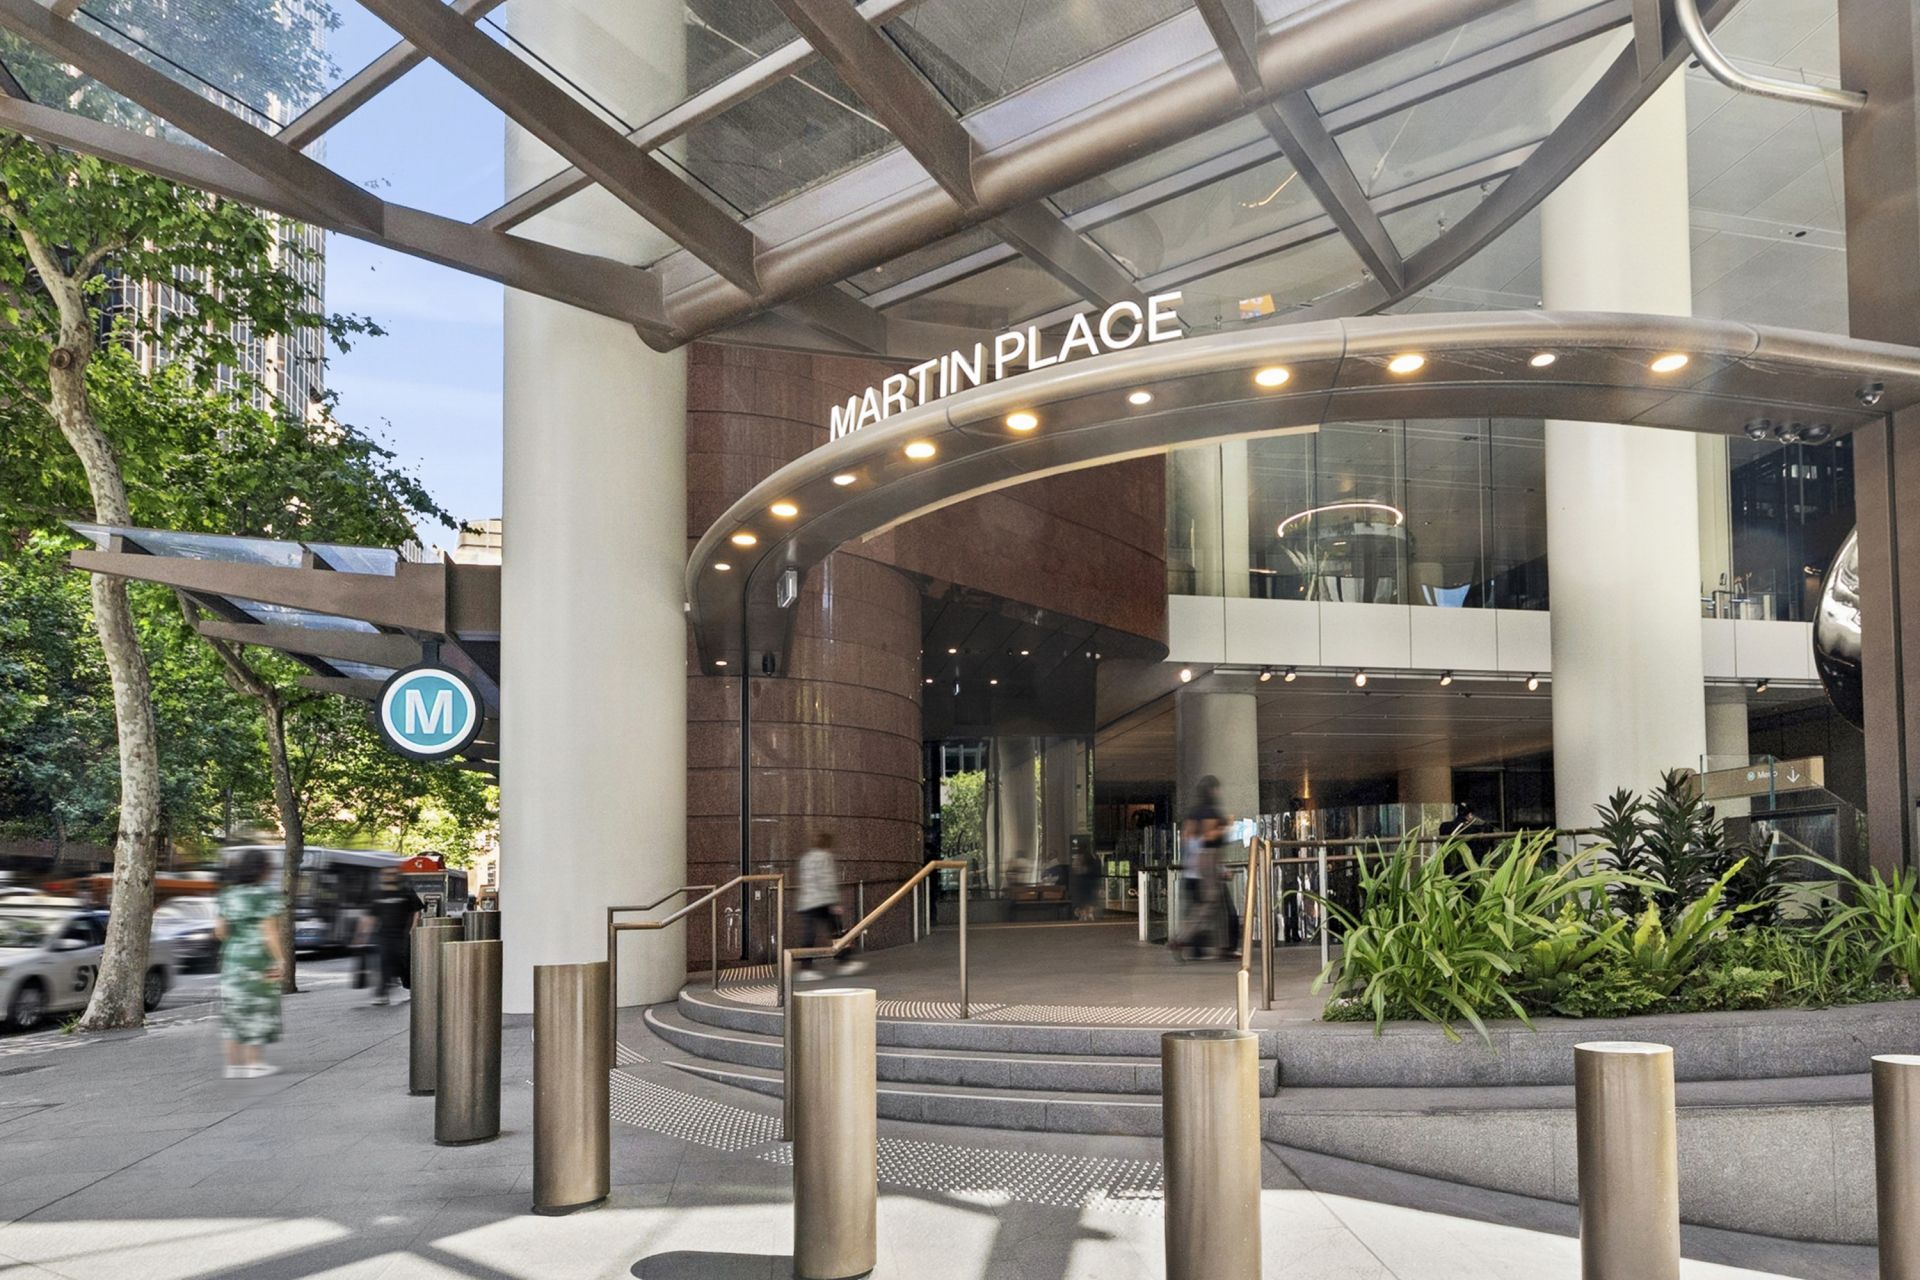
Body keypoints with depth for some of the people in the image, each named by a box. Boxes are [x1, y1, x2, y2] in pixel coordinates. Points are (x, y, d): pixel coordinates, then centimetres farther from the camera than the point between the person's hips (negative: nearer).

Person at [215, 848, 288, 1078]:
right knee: (257, 1009, 2)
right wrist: (280, 959, -13)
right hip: (258, 960, -6)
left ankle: (233, 1063, 9)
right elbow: (270, 931, -16)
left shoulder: (229, 894, 8)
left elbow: (220, 929, 7)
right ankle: (253, 1063, 4)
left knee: (234, 1010, 9)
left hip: (232, 958, 6)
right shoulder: (267, 895, -11)